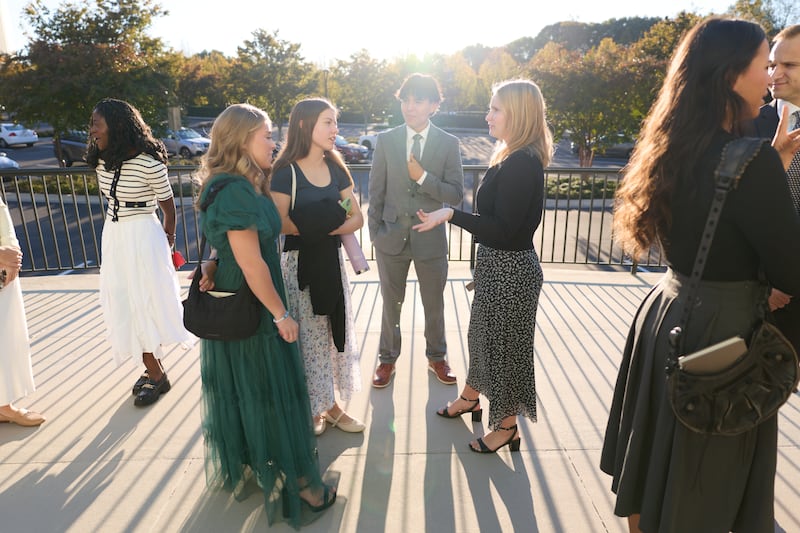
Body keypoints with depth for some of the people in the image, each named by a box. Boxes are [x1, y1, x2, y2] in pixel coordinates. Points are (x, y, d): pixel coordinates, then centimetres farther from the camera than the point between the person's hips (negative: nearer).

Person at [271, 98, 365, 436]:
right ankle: (308, 409, 24)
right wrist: (332, 222, -13)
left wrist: (322, 228, -17)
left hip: (331, 260, 6)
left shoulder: (335, 169, 7)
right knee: (306, 335, 5)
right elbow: (279, 223, -21)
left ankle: (330, 404, 29)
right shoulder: (285, 172, -10)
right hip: (299, 264, -5)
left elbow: (356, 219, 1)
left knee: (333, 330, 12)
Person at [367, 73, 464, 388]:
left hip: (431, 238, 0)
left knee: (434, 305, 15)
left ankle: (437, 357, 38)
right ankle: (387, 359, 35)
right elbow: (376, 190, 2)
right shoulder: (386, 140, -1)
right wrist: (375, 232, -1)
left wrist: (423, 177, -20)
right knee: (391, 303, 15)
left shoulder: (449, 144, -4)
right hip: (392, 237, 1)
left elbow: (456, 195, -9)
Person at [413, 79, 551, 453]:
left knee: (505, 343, 7)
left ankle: (507, 427, 29)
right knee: (484, 334, 23)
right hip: (497, 265, 9)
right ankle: (471, 398, 46)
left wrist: (451, 215, -25)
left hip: (510, 270, -9)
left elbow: (503, 230, -25)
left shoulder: (522, 163, -23)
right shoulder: (514, 157, 7)